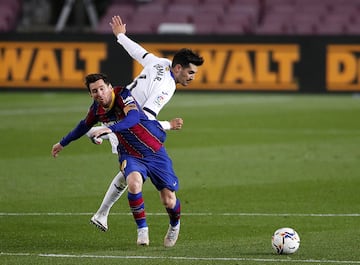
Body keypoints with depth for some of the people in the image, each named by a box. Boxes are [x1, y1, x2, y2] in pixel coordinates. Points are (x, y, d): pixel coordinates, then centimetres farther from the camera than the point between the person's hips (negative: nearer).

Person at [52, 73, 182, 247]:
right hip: (130, 156, 3)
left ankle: (175, 226, 30)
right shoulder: (97, 109, -2)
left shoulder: (122, 95, -19)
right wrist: (62, 143, 32)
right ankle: (142, 229, -14)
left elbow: (133, 117, -39)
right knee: (134, 183, -32)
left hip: (155, 152, -3)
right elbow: (84, 126, 20)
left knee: (168, 200, -6)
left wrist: (110, 129, -54)